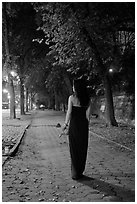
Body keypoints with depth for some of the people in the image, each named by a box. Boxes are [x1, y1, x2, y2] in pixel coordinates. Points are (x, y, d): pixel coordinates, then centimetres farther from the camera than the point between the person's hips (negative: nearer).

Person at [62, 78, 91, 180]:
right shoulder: (88, 99, 3)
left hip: (74, 124, -4)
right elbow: (88, 114, 4)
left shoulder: (72, 98, -8)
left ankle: (75, 173, 9)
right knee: (83, 148, 13)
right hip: (84, 124, 4)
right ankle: (80, 172, 22)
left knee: (74, 149, 5)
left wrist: (66, 124, 2)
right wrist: (86, 125, 13)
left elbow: (69, 112, -8)